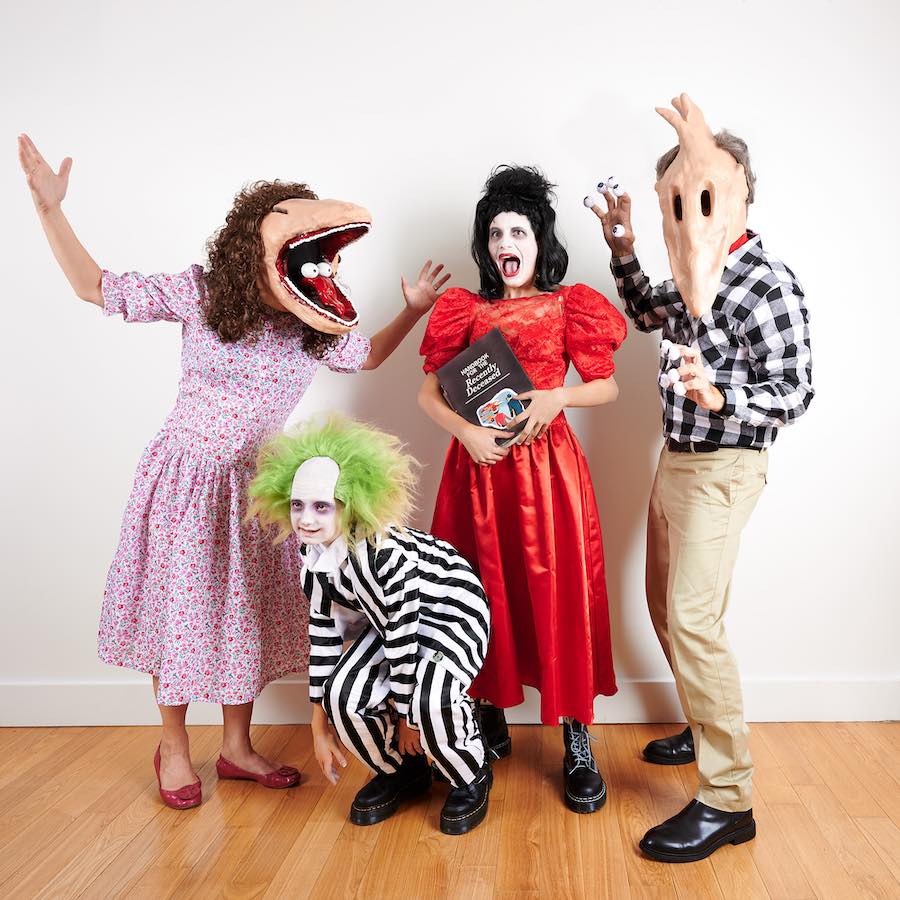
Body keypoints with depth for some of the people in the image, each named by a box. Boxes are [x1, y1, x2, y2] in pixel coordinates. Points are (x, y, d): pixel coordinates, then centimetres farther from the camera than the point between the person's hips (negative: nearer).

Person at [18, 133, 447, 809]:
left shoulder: (317, 329, -3)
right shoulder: (200, 293, -12)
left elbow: (368, 355, 17)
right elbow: (96, 287, -6)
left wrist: (413, 311, 5)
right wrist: (50, 207, -14)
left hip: (254, 484, 4)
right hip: (183, 476, -3)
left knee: (249, 612, 10)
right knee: (179, 608, 7)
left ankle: (237, 746, 29)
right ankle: (174, 747, 28)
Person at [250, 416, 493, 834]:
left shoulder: (385, 553, -36)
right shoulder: (314, 553, -12)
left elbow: (403, 641, -27)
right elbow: (323, 630, -5)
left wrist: (406, 716, -13)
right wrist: (320, 728, 0)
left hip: (452, 612, -7)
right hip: (392, 620, 7)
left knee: (429, 698, -34)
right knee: (342, 695, -17)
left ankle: (472, 779, 0)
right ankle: (400, 770, 15)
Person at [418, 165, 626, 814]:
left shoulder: (567, 306, 6)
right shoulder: (466, 310, 9)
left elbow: (608, 387, 6)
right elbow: (429, 392, 5)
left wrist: (559, 396, -14)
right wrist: (466, 431, -13)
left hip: (547, 462, -2)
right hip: (479, 463, 2)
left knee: (561, 594, -3)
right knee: (486, 593, 7)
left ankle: (578, 746, 7)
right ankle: (492, 721, 25)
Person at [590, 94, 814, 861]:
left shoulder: (767, 283, -17)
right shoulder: (699, 275, 9)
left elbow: (794, 393, -18)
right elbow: (650, 315, 28)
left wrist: (719, 397, -35)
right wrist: (623, 250, 17)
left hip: (722, 467, -9)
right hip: (677, 458, 9)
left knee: (693, 619, -13)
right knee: (664, 604, 17)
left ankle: (727, 802, -1)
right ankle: (708, 731, 36)